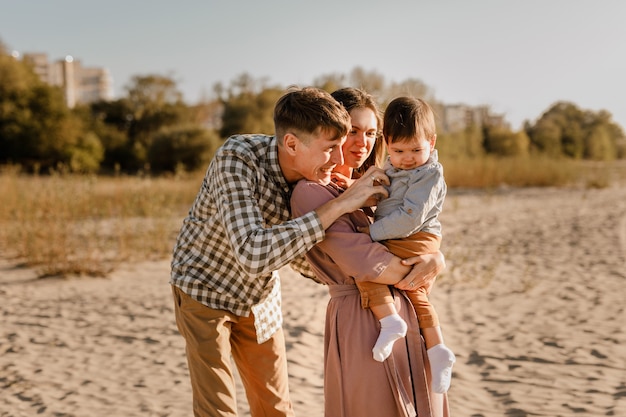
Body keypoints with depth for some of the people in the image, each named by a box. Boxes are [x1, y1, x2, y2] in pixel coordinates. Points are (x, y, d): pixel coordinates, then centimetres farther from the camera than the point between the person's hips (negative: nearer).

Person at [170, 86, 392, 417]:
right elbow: (253, 254, -45)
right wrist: (336, 206, -43)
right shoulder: (236, 160, -33)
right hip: (205, 289, -5)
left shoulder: (313, 178, -14)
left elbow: (300, 256, 0)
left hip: (260, 295, 5)